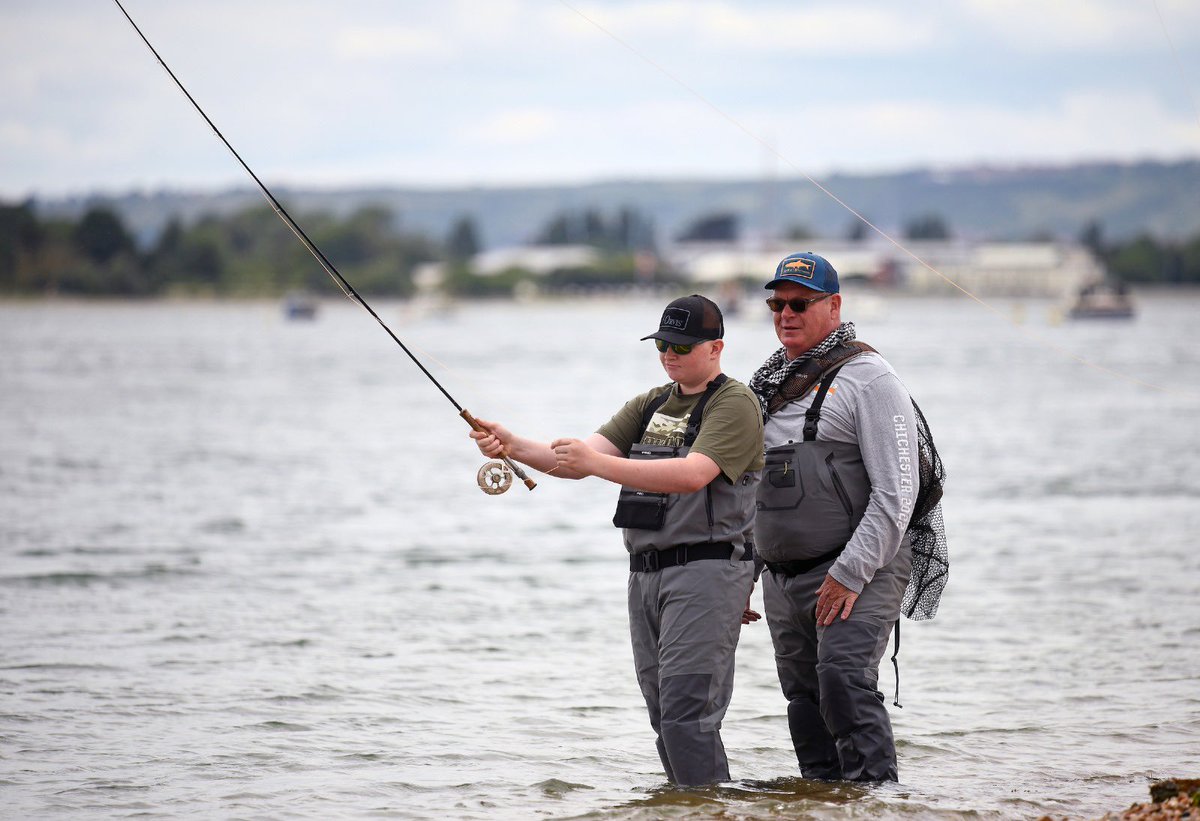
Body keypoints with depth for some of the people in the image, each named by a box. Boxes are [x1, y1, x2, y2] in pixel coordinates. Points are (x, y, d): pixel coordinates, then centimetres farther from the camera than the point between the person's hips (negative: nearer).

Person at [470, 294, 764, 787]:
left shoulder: (734, 405, -6)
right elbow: (584, 457, 8)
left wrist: (597, 462, -27)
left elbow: (692, 474, -22)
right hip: (646, 574, 8)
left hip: (704, 570, -8)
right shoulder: (652, 405, 19)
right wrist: (512, 446, -10)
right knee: (665, 717, 9)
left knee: (686, 714, -15)